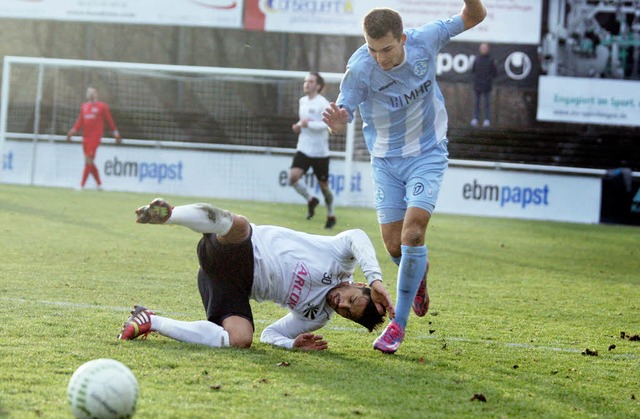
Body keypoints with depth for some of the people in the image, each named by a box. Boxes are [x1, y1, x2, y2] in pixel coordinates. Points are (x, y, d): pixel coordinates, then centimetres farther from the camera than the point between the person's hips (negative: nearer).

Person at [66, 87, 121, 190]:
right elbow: (79, 122, 13)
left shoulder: (102, 106, 1)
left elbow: (110, 121, 3)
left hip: (95, 138, -6)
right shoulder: (84, 106, 15)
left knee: (89, 160, -13)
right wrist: (72, 132, 1)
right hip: (85, 137, 6)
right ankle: (99, 184, 19)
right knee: (90, 162, 7)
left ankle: (82, 185, -16)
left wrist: (116, 134, 4)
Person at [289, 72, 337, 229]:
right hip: (303, 149, 5)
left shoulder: (322, 103, -11)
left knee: (323, 185, 4)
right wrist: (298, 126, 7)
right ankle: (310, 200, 9)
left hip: (320, 151, -5)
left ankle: (331, 215, 24)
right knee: (293, 176, -17)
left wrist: (308, 124, -28)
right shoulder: (302, 101, 11)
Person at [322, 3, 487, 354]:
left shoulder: (425, 40, -17)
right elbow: (340, 119, -27)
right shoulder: (359, 69, -23)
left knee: (412, 234, -16)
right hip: (385, 160, 1)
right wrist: (337, 123, -52)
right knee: (393, 245, 0)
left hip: (427, 153, -1)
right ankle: (419, 274, 37)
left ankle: (399, 323, -6)